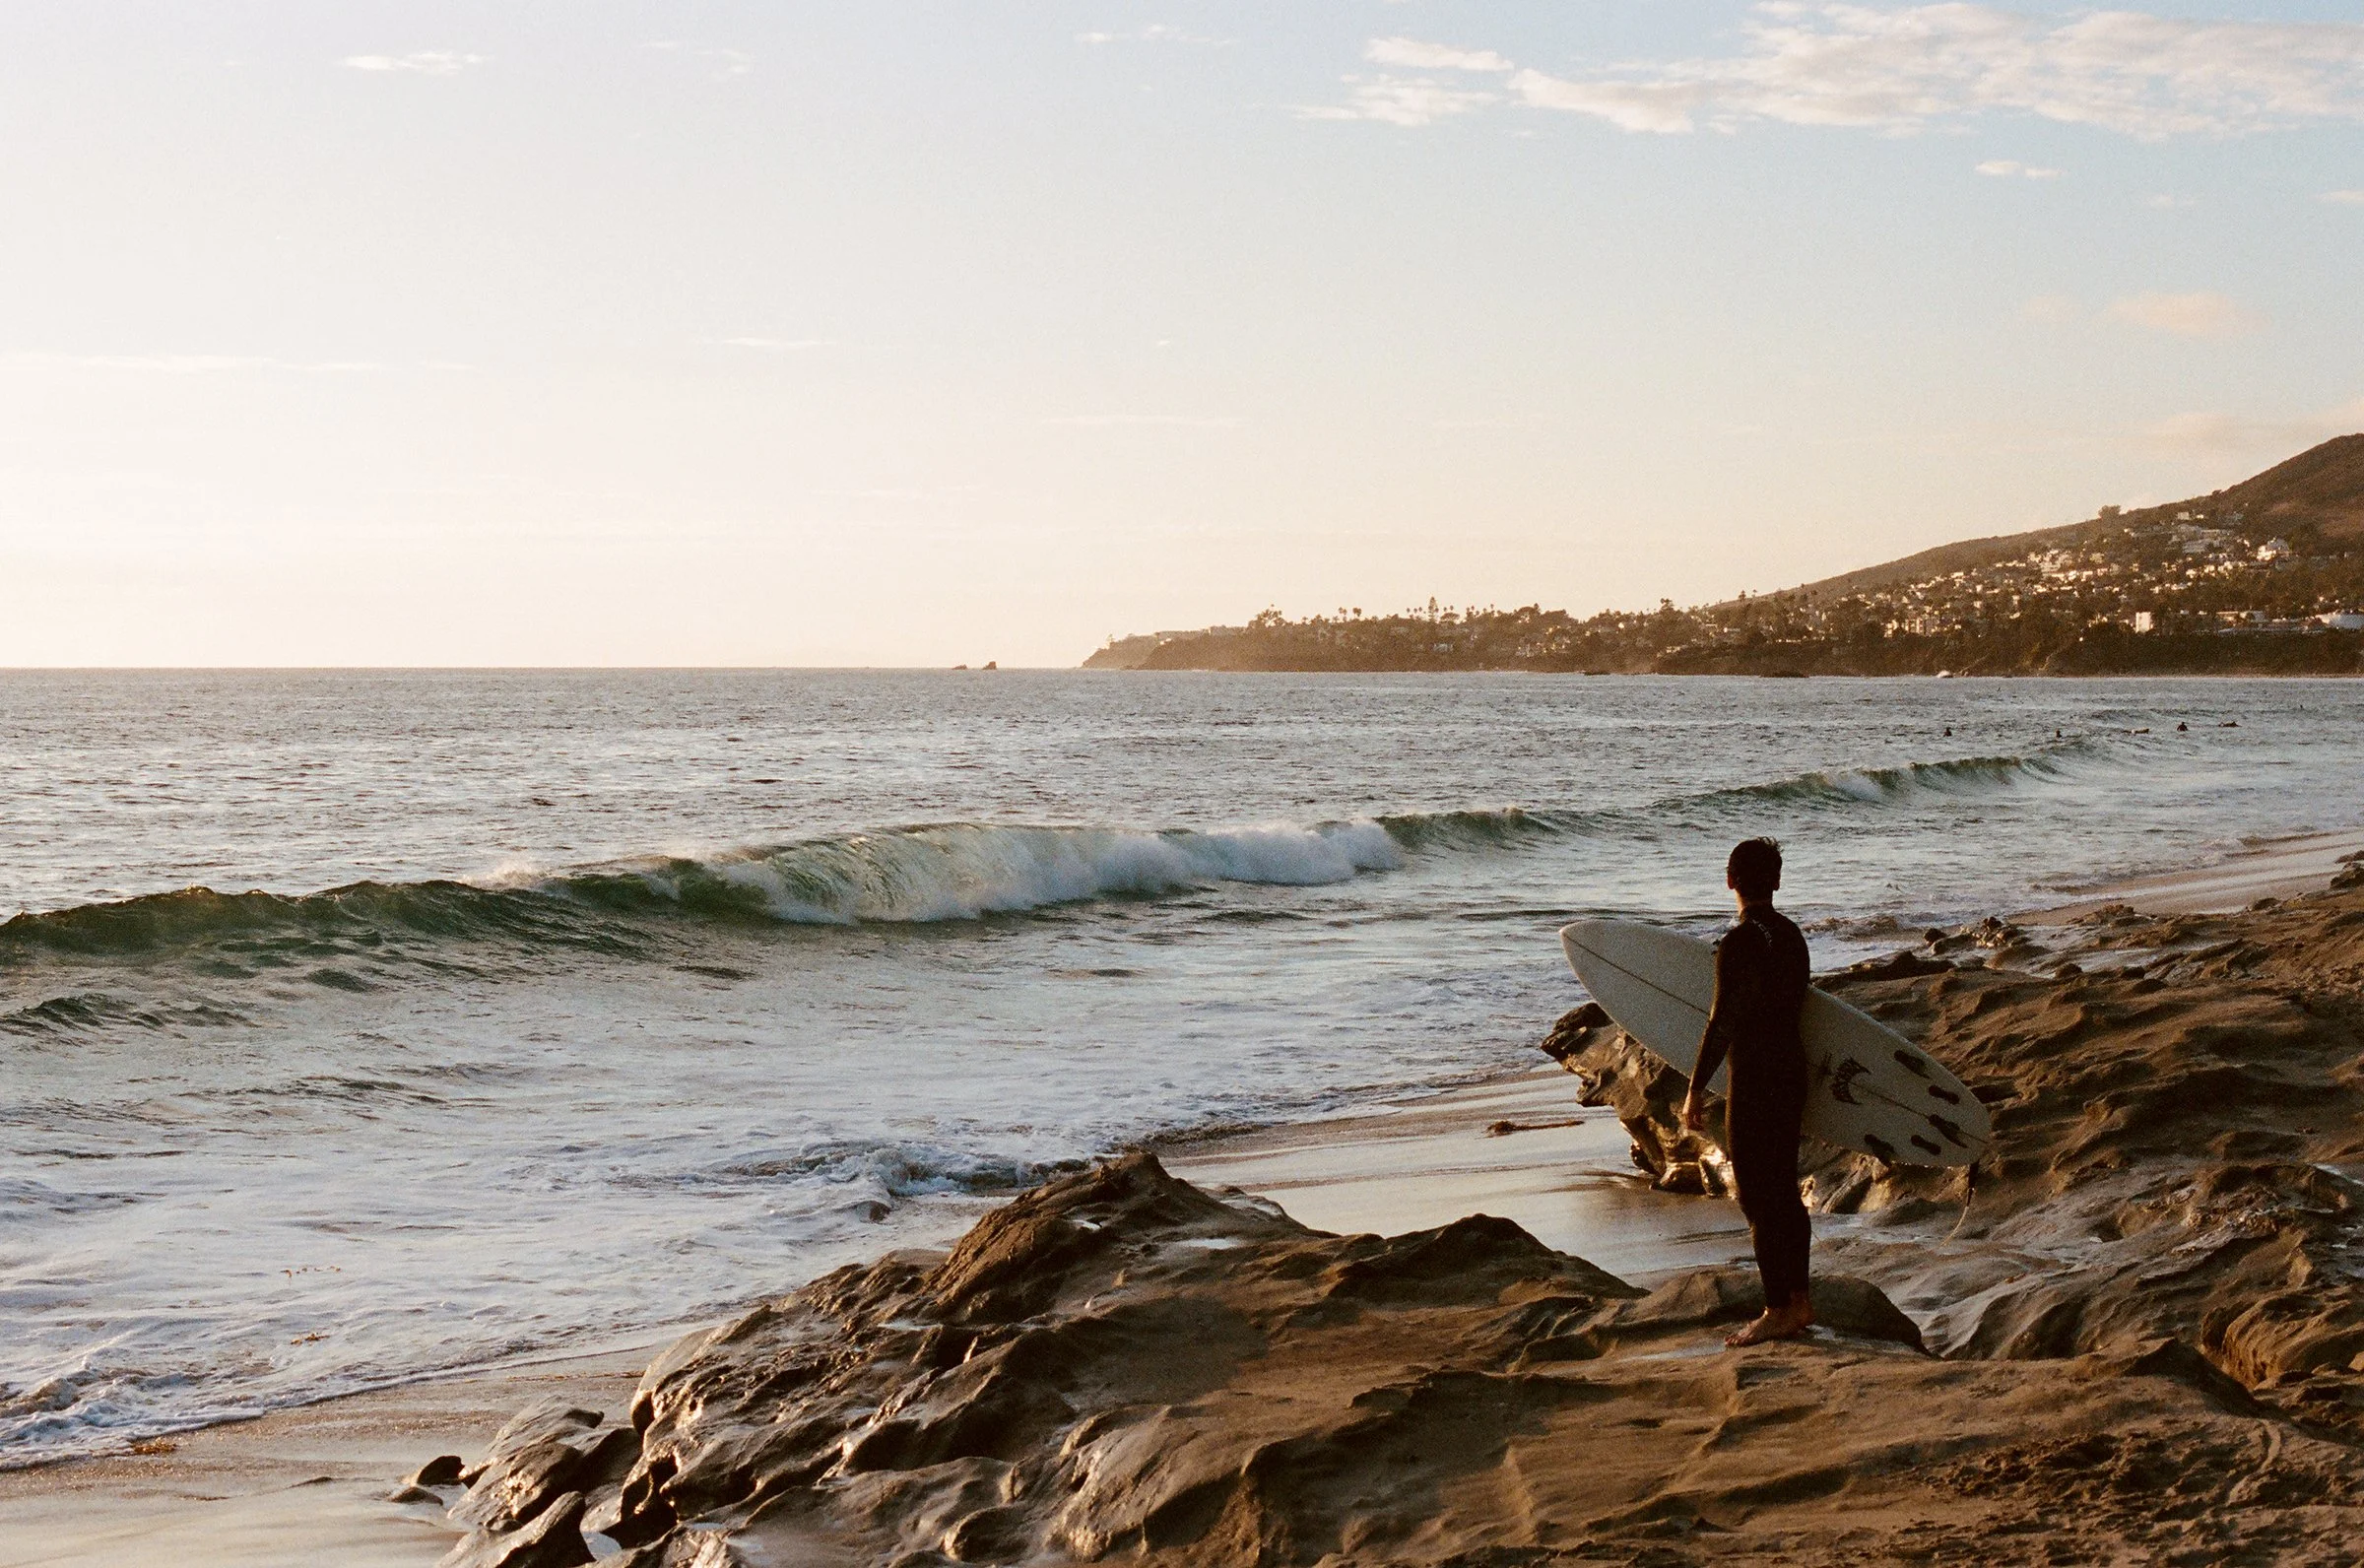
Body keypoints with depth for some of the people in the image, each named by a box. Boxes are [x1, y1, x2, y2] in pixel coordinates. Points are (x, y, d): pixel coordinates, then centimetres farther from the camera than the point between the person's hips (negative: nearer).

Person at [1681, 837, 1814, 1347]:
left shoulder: (1737, 943, -17)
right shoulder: (1791, 934, 8)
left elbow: (1722, 1022, -17)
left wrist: (1696, 1089, -12)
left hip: (1754, 1076, -8)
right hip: (1792, 1068, 9)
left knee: (1757, 1194, -3)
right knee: (1784, 1188, 16)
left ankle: (1777, 1310, -1)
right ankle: (1798, 1300, 22)